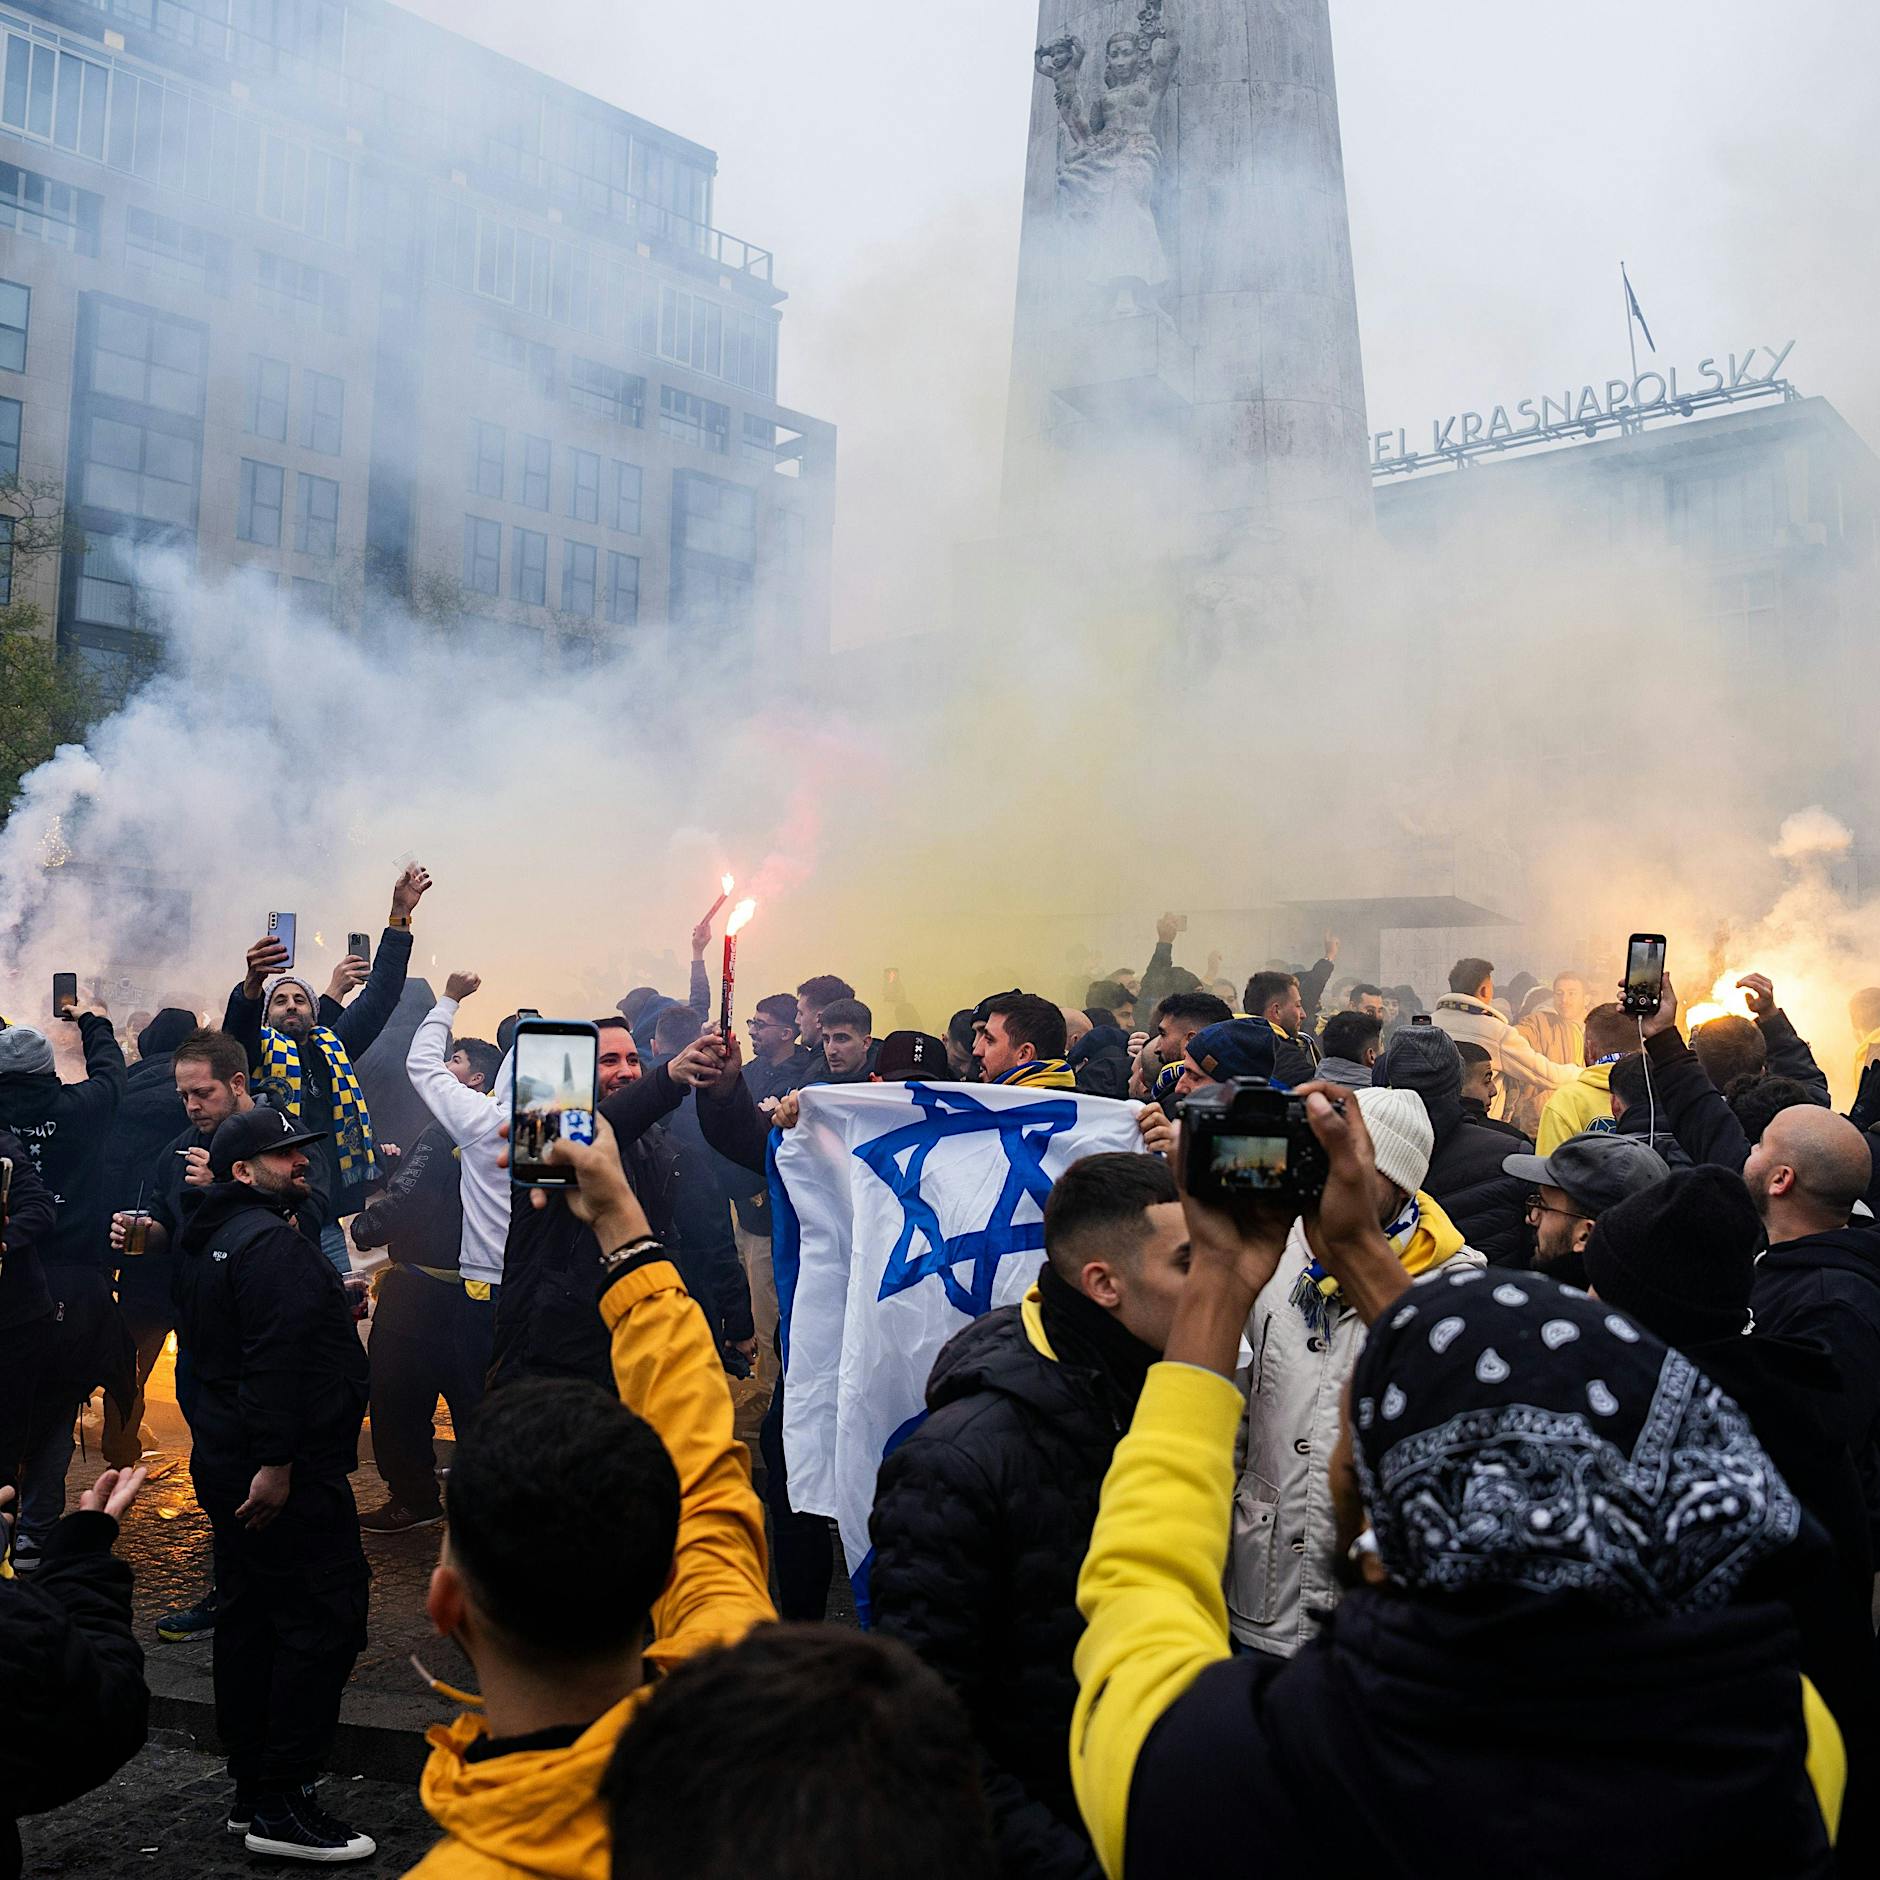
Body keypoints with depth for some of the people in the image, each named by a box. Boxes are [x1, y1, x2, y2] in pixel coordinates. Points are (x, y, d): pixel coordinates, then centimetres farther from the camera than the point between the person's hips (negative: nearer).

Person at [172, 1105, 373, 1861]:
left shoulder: (203, 1241, 16)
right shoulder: (271, 1244, -17)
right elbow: (276, 1360, -26)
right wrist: (276, 1463, -27)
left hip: (224, 1461, 11)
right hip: (290, 1473, -11)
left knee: (249, 1621, 15)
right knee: (323, 1620, -5)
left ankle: (251, 1792, 25)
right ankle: (283, 1805, -2)